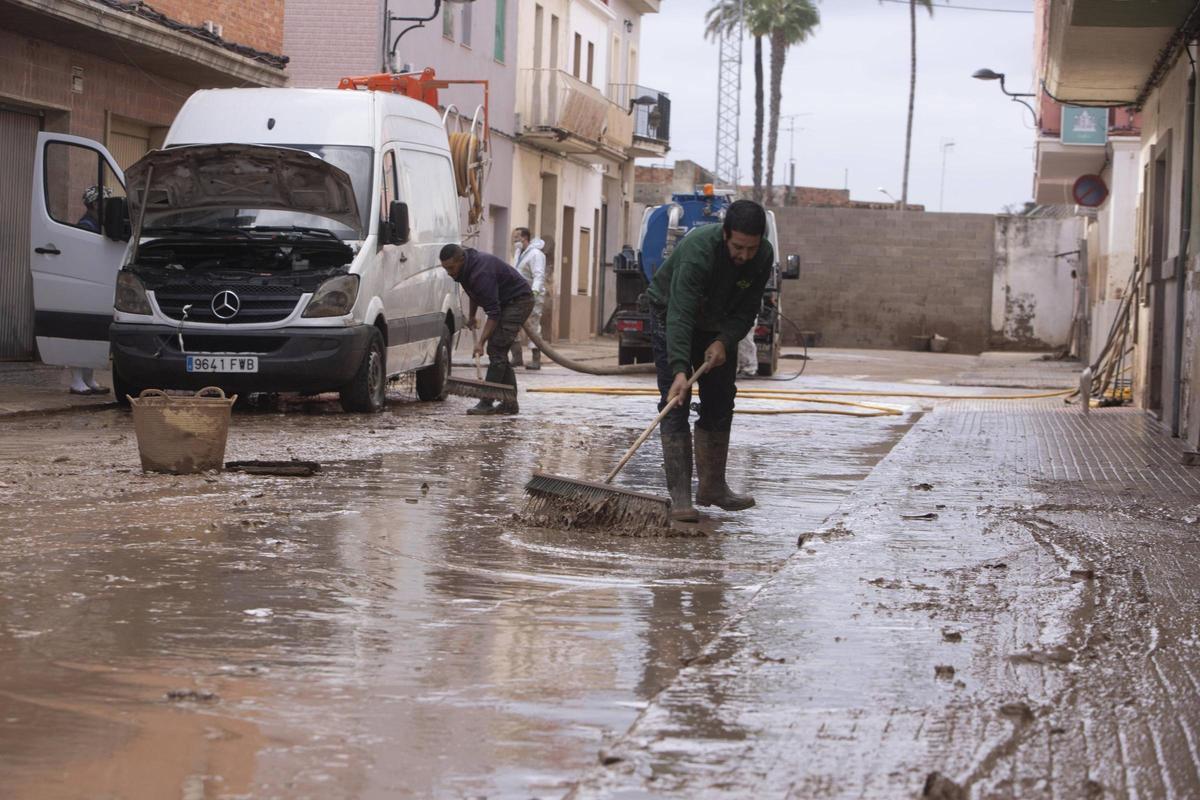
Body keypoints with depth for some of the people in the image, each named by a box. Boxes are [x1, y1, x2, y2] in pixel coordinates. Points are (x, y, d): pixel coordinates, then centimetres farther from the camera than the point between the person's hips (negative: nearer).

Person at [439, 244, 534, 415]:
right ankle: (510, 403, 10)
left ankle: (487, 403, -16)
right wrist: (471, 315, 25)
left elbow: (493, 313, -31)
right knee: (499, 351, 7)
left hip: (518, 300, -10)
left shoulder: (481, 273, -31)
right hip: (506, 303, 10)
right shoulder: (468, 267, 0)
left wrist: (481, 341, -32)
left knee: (496, 349, -16)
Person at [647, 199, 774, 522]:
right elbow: (680, 315, -43)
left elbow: (747, 310, -10)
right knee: (675, 404, -15)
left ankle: (712, 486, 16)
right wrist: (679, 370, -52)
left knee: (720, 405, 6)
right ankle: (680, 495, -18)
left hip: (718, 326, 6)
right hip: (669, 315, -6)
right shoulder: (698, 250, -37)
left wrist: (724, 341, -27)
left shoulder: (763, 257, -19)